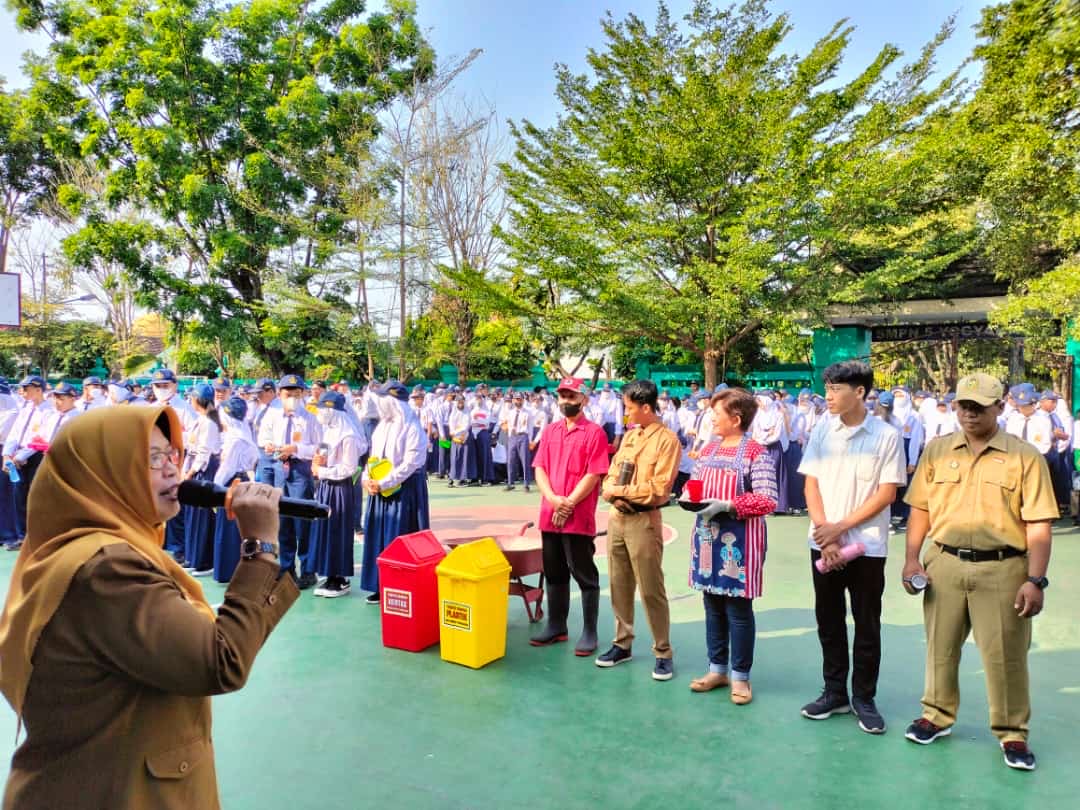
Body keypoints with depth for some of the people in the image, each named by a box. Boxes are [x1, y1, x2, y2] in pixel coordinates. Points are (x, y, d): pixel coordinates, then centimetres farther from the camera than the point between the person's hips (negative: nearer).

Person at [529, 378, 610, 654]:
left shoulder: (594, 432, -4)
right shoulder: (549, 431, 13)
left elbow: (594, 475, -11)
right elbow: (539, 469, 6)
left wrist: (569, 504, -14)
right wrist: (553, 499, -10)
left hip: (579, 518, -6)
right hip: (549, 516, 6)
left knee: (585, 577, 1)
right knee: (554, 574, 14)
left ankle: (589, 633, 10)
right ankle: (556, 627, 26)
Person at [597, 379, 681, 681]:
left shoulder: (667, 439, -11)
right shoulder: (628, 435, 12)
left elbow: (659, 490, -17)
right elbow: (612, 474, 12)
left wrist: (619, 491, -11)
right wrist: (613, 494, -9)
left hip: (644, 521, -7)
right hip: (617, 518, 7)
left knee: (651, 591, 0)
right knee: (619, 586, 13)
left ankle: (663, 653, 13)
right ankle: (623, 644, 26)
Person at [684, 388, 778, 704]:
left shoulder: (756, 453, -12)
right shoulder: (709, 449, 9)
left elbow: (767, 500, -17)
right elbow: (694, 483, 17)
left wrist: (727, 505, -24)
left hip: (739, 541, -7)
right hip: (708, 536, 7)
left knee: (738, 608, 4)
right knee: (713, 605, 14)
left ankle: (740, 676, 18)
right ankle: (717, 668, 28)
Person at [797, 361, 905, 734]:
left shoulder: (887, 436, -7)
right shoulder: (822, 430, 2)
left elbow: (887, 493, -8)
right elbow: (811, 485, 2)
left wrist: (841, 527, -13)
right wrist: (826, 535, -8)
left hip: (867, 545, -3)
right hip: (823, 543, 3)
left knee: (867, 626, 8)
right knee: (828, 621, 11)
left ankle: (864, 698, 23)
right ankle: (834, 692, 26)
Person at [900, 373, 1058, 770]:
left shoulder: (1025, 456, -3)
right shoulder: (937, 450, 5)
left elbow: (1038, 525, -6)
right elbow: (921, 510, 7)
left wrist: (1035, 580, -12)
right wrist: (912, 559, 0)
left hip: (1002, 569, -2)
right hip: (945, 564, 3)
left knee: (1005, 654, 7)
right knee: (941, 646, 14)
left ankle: (1012, 733, 25)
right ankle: (937, 715, 32)